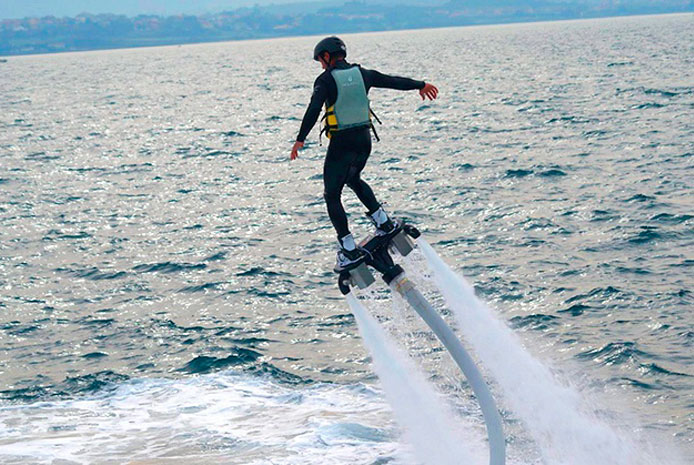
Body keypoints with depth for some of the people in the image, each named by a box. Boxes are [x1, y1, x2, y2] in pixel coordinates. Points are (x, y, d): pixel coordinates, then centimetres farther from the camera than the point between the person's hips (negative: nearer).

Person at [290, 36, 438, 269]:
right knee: (353, 179, 32)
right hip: (364, 139, 6)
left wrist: (300, 139, -24)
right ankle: (384, 223, 23)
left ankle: (349, 251, -6)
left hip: (341, 143, -6)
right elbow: (392, 81, 19)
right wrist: (420, 85, 34)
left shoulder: (326, 80, -8)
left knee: (332, 195, 2)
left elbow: (313, 110, -20)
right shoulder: (362, 73, 7)